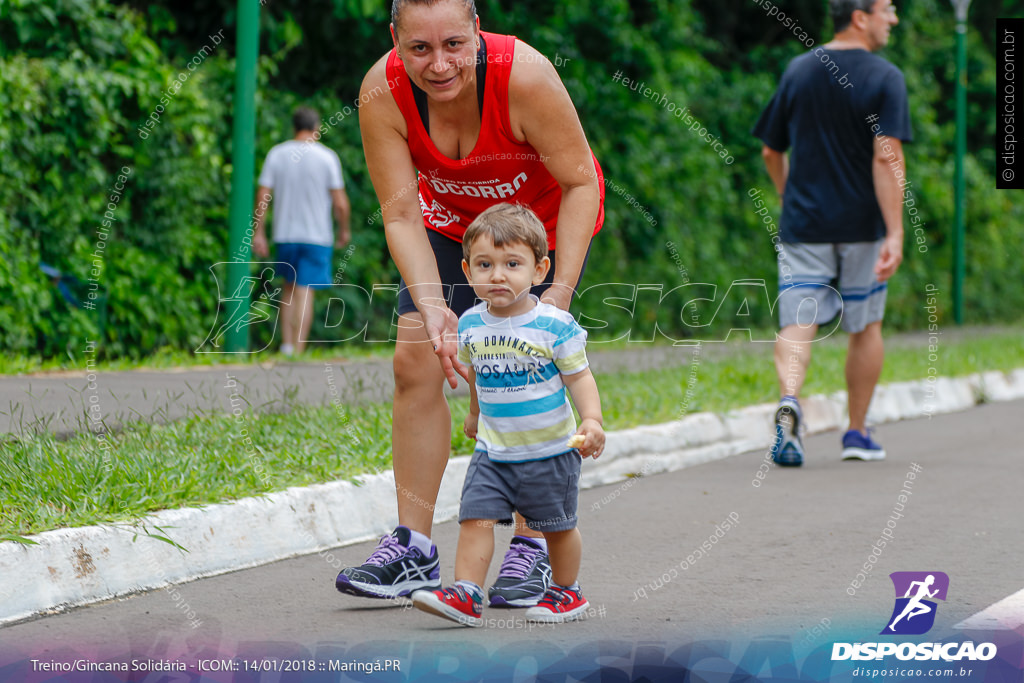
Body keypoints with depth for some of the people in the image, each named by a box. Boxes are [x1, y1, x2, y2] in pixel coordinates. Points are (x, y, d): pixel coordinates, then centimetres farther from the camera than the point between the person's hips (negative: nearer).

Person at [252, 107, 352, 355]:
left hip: (284, 234, 3)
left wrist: (258, 233, 3)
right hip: (317, 235, -3)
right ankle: (298, 351, -7)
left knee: (290, 288, 18)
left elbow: (262, 196, -2)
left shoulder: (276, 154, 1)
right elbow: (340, 203, -6)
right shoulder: (327, 157, -6)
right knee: (305, 292, -3)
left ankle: (286, 345, 12)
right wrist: (344, 230, 10)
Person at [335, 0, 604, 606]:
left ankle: (533, 551, -3)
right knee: (416, 363, -7)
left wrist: (562, 288, -31)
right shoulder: (382, 94, -28)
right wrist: (431, 306, -38)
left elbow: (580, 183, -24)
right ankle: (413, 547, 1)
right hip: (450, 219, 3)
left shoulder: (524, 76, -36)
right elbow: (402, 213, -24)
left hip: (546, 219, -3)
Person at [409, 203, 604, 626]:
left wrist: (591, 420, -25)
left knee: (557, 525, 12)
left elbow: (579, 377, -11)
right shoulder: (470, 326, -2)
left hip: (550, 451, -3)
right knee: (475, 517, -11)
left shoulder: (554, 325, -16)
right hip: (493, 450, 3)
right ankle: (466, 596, -11)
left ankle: (566, 592, 31)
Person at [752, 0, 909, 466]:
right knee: (865, 326, 14)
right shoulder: (884, 78, -8)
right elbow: (887, 158, -18)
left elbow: (771, 153, 11)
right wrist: (895, 234, -20)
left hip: (802, 223, 2)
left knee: (797, 324, -4)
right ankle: (857, 434, 21)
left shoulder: (798, 72, 6)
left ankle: (789, 399, -32)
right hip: (862, 226, -2)